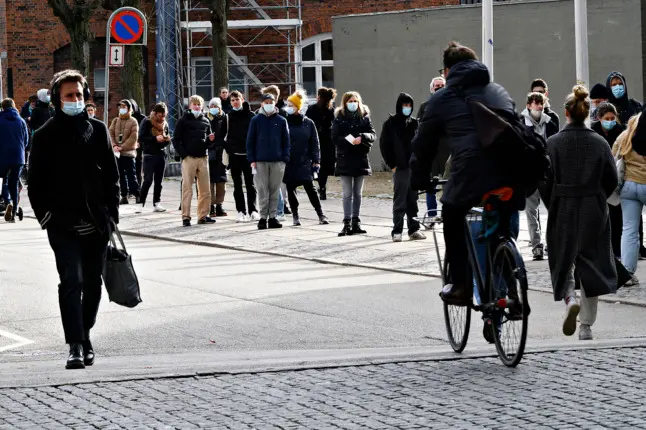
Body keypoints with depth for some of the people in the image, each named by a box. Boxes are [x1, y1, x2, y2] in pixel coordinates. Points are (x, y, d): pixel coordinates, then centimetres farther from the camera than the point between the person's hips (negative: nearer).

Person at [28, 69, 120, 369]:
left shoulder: (98, 130, 8)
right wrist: (45, 216, -5)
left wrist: (110, 214, 4)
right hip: (63, 224, -3)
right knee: (72, 281, -14)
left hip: (96, 224, 3)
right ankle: (76, 345, -17)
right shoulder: (45, 136, 1)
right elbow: (36, 183, 4)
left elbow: (112, 176, 11)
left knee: (92, 283, 11)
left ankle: (84, 336, 27)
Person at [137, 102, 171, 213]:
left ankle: (156, 203, 11)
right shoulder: (147, 122, -3)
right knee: (148, 180, -10)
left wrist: (167, 139, -4)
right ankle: (141, 203, -5)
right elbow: (141, 138, -12)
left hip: (161, 155, 5)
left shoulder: (165, 124, 12)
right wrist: (155, 138, -22)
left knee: (159, 181, 6)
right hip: (149, 155, -5)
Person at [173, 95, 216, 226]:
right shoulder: (184, 121, 1)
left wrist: (210, 140, -2)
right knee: (187, 189, -4)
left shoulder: (205, 121, 13)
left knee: (205, 190, 5)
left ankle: (203, 215, 14)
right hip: (189, 158, -4)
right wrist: (183, 154, -12)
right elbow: (176, 140, -1)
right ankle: (185, 217, -2)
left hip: (203, 158, 4)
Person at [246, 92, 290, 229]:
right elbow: (250, 141, 5)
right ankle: (263, 217, 1)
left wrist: (285, 159, -2)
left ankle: (272, 217, 9)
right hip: (260, 161, -1)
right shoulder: (256, 120, 5)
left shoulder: (281, 121, 7)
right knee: (263, 190, -2)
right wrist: (252, 159, -3)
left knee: (275, 190, 3)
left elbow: (286, 141, 8)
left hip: (277, 161, 1)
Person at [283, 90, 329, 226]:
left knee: (310, 188, -5)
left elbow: (314, 143, 6)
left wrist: (316, 160, 1)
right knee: (290, 189, 4)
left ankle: (321, 215, 2)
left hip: (304, 162, -1)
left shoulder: (308, 123, 3)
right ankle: (295, 216, 15)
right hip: (288, 163, 1)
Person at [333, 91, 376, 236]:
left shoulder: (364, 117, 7)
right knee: (347, 193, -3)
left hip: (360, 159, 2)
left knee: (358, 193, 9)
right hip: (344, 160, -2)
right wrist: (350, 141, -20)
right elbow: (335, 137, -6)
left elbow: (373, 134, -1)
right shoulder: (339, 118, 1)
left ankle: (356, 222, 14)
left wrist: (361, 137, -20)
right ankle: (347, 223, -4)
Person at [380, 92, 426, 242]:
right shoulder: (391, 123, 0)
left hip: (414, 167, 4)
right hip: (400, 168, -4)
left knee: (412, 200, 8)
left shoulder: (415, 123, 11)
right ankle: (397, 231, 0)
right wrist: (392, 165, -6)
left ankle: (414, 229, 13)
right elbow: (384, 145, -1)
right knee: (400, 200, -3)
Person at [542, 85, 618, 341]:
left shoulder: (554, 143, -8)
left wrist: (553, 207, 9)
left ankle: (570, 300, -16)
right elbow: (612, 180, 0)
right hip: (594, 213, 1)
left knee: (564, 262, 14)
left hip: (563, 213, -1)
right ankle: (586, 327, 8)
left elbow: (545, 182, -8)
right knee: (590, 264, 9)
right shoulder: (600, 143, -3)